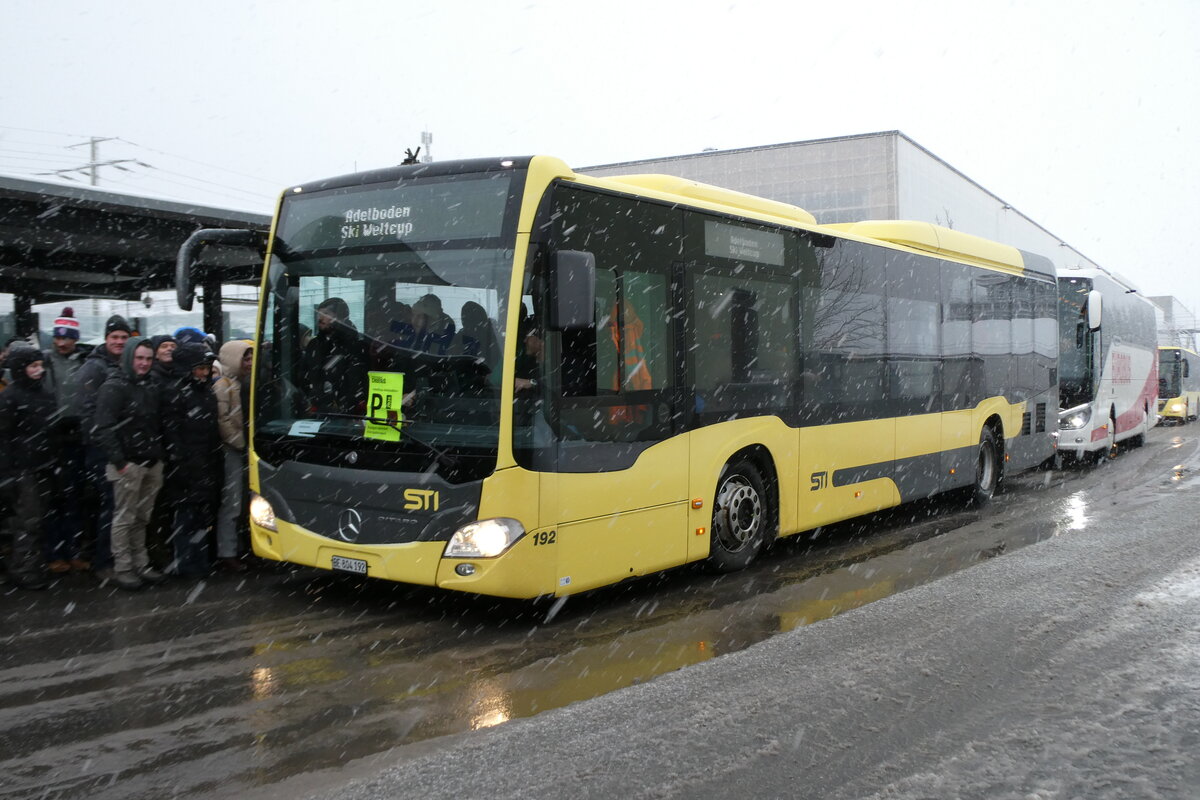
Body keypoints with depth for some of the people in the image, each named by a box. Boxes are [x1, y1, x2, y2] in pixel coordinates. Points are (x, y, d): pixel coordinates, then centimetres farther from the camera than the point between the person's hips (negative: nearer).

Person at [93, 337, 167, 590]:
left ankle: (141, 564, 19)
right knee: (124, 518, -2)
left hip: (153, 463, 6)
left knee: (142, 518, 12)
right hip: (128, 463, -6)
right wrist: (119, 461, -18)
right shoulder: (114, 388, -7)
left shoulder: (153, 387, 15)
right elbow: (104, 428, -13)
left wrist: (162, 454, 11)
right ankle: (122, 568, 5)